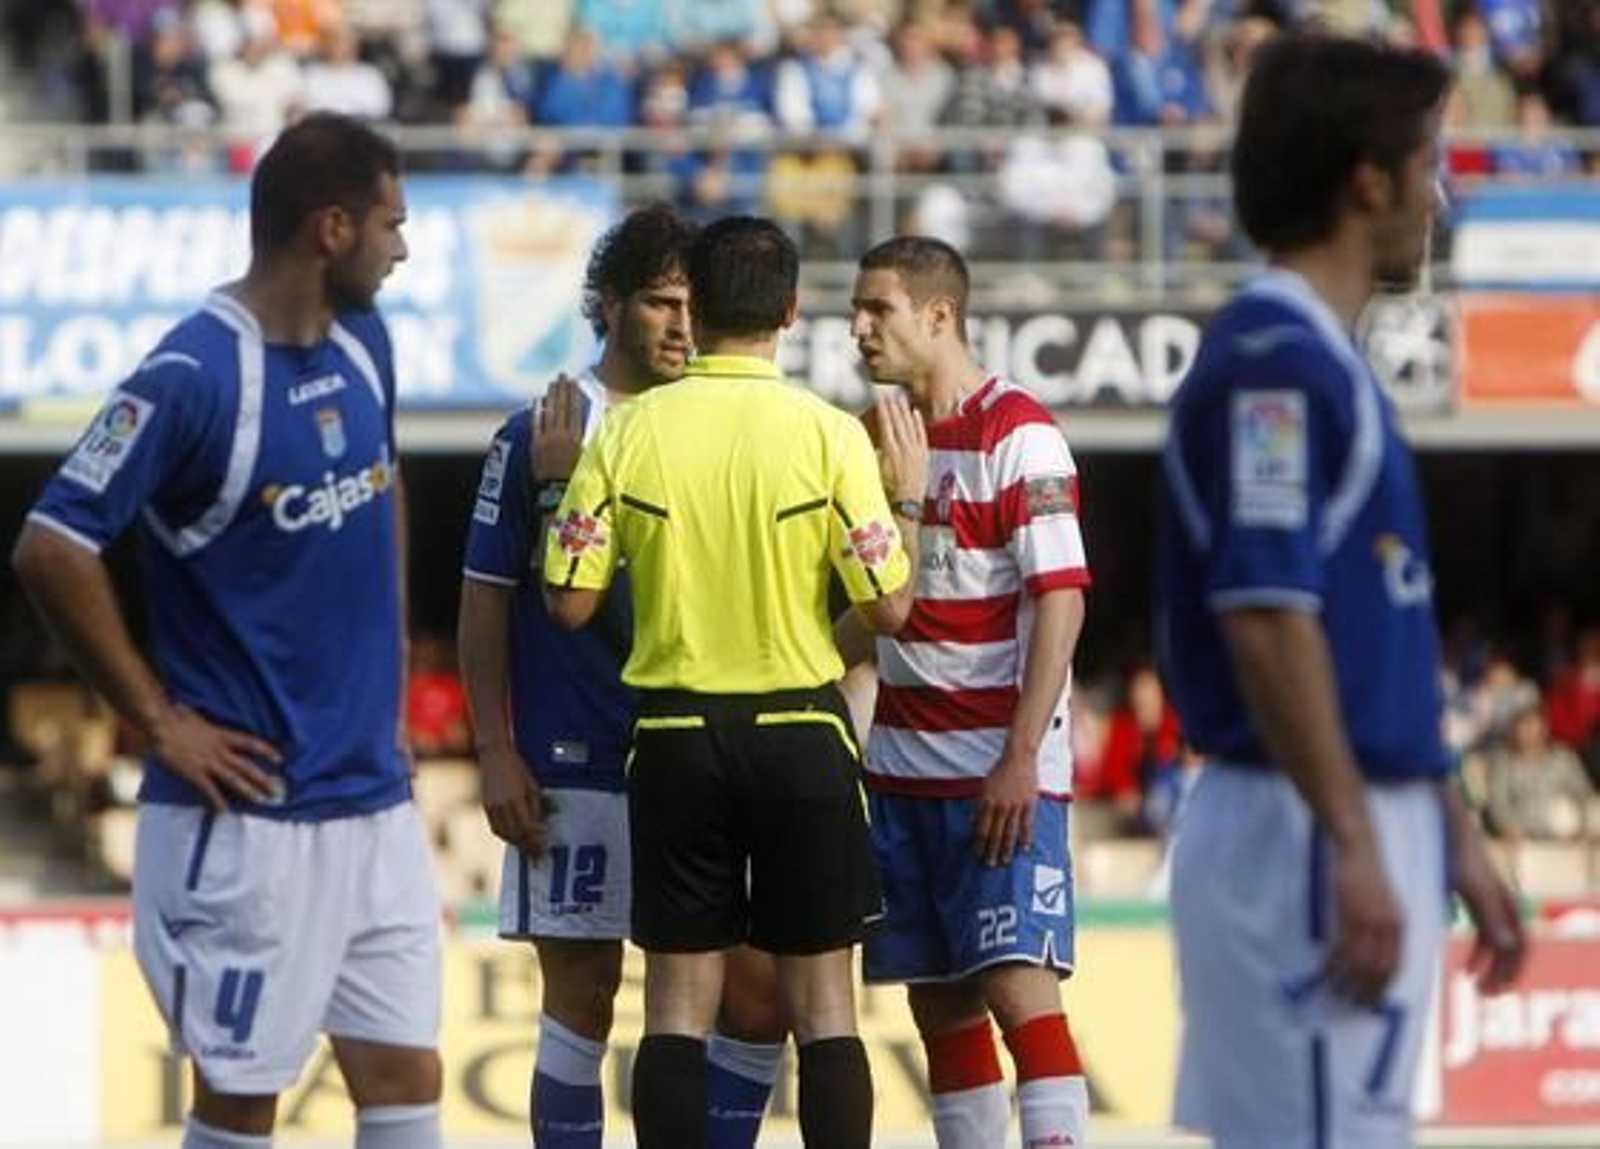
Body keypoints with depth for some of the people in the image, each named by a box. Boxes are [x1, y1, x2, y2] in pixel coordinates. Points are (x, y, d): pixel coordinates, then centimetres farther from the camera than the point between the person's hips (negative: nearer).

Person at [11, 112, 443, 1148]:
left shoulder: (365, 344, 7)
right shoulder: (192, 379, -17)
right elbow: (52, 551, -20)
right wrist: (161, 722, -14)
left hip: (378, 801, 7)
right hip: (249, 817, -7)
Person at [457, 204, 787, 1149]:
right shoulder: (541, 438, -2)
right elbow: (487, 602, -1)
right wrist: (497, 753, -6)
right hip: (575, 766, -4)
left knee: (759, 995, -1)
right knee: (583, 994, 0)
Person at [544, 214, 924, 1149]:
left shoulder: (629, 431, -4)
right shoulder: (828, 434, -8)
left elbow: (571, 603, -2)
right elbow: (890, 607, -8)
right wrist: (909, 500, 8)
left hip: (677, 737, 1)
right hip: (801, 734, -1)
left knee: (679, 1007, 5)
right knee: (823, 1004, 5)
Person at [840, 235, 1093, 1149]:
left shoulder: (1019, 433, -9)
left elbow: (1061, 600, -15)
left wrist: (1021, 757, -20)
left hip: (998, 772, -7)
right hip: (902, 764, 7)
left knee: (1018, 986, -14)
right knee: (939, 1002, 6)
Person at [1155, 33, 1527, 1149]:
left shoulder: (1329, 362, 17)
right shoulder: (1273, 358, -14)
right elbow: (1266, 618, -22)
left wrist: (1454, 835, 22)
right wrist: (1352, 846, -24)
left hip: (1374, 831, 10)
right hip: (1304, 842, -10)